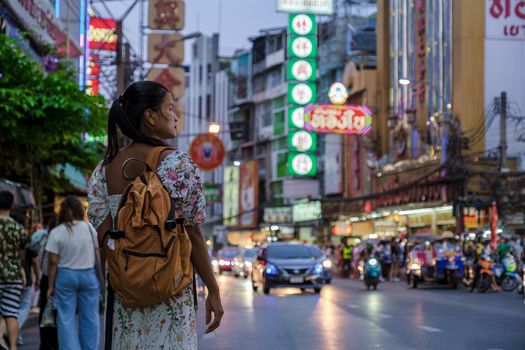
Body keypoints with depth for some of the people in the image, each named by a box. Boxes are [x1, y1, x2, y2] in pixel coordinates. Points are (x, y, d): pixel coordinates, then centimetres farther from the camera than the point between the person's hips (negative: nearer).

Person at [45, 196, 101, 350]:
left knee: (66, 317, 5)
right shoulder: (89, 228, -2)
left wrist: (50, 285, 1)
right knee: (89, 316, 10)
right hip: (88, 275, 2)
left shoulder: (56, 232, -7)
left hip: (66, 275, -2)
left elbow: (52, 262, -7)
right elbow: (98, 253, 2)